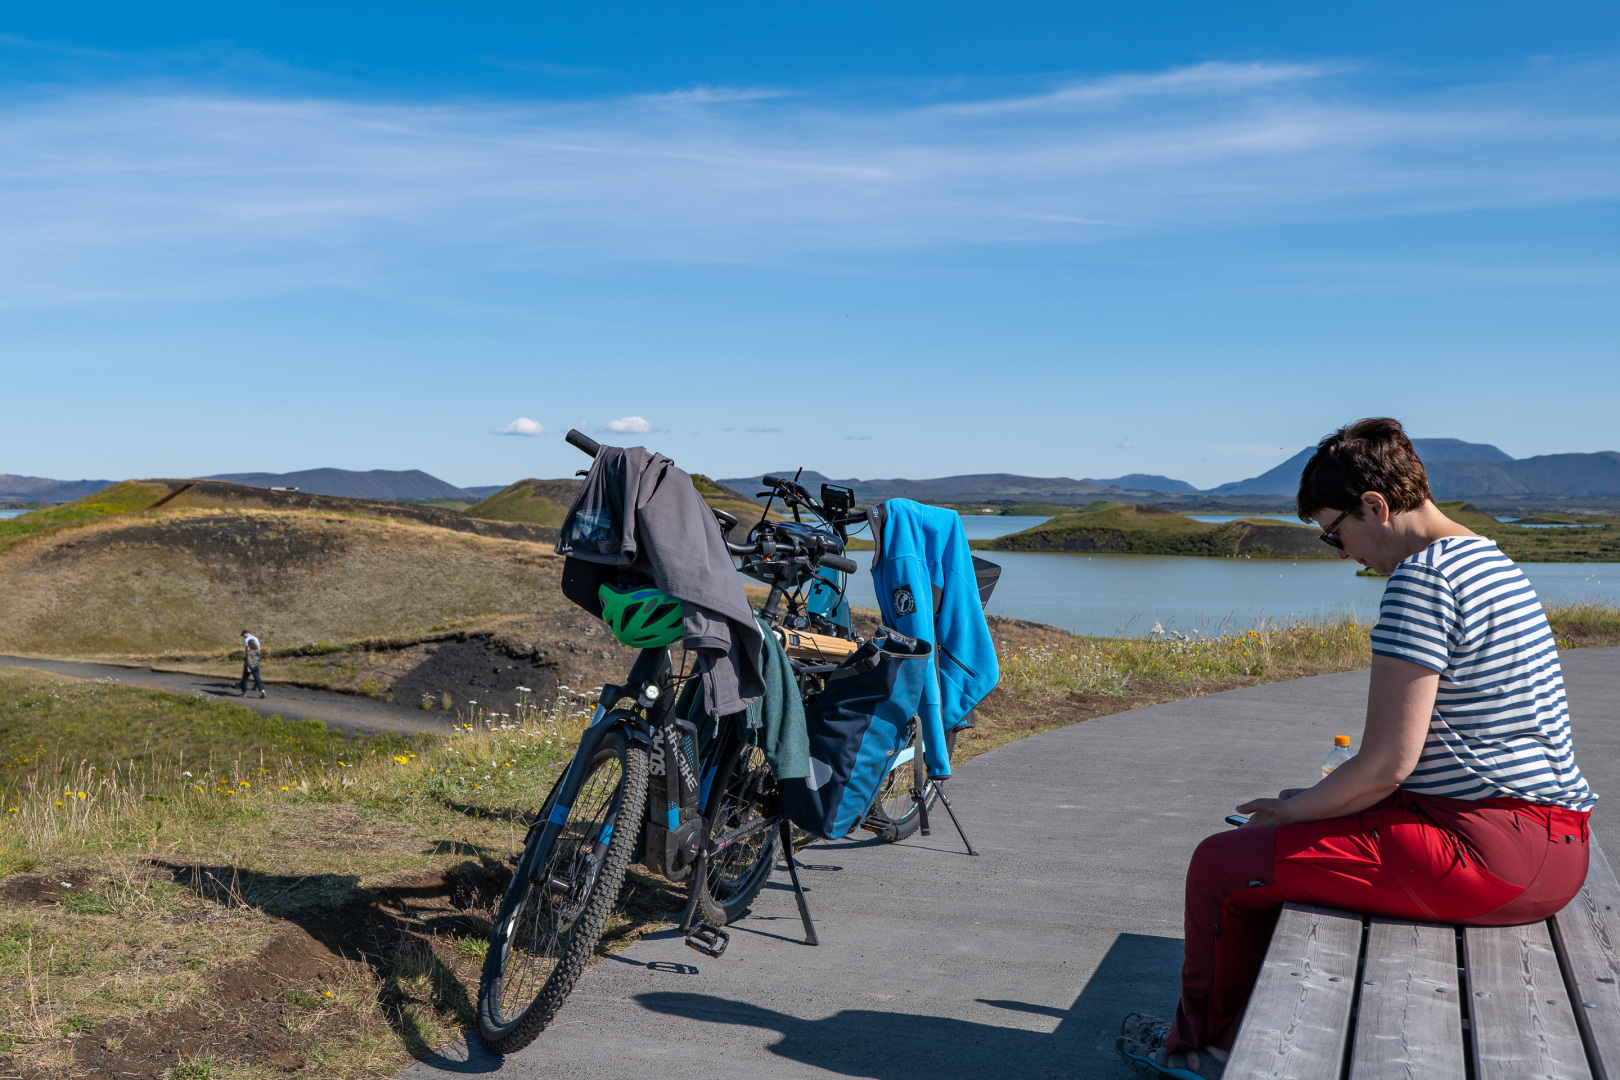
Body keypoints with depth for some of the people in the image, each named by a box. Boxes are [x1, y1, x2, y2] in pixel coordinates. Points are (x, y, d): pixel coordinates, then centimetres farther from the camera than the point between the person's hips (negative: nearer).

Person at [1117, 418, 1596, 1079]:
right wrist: (1317, 799, 19)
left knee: (1223, 863, -1)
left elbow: (1385, 766, -20)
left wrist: (1289, 811, -3)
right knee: (1283, 847, 28)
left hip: (1486, 854, -11)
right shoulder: (1493, 563, 14)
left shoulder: (1420, 578, -18)